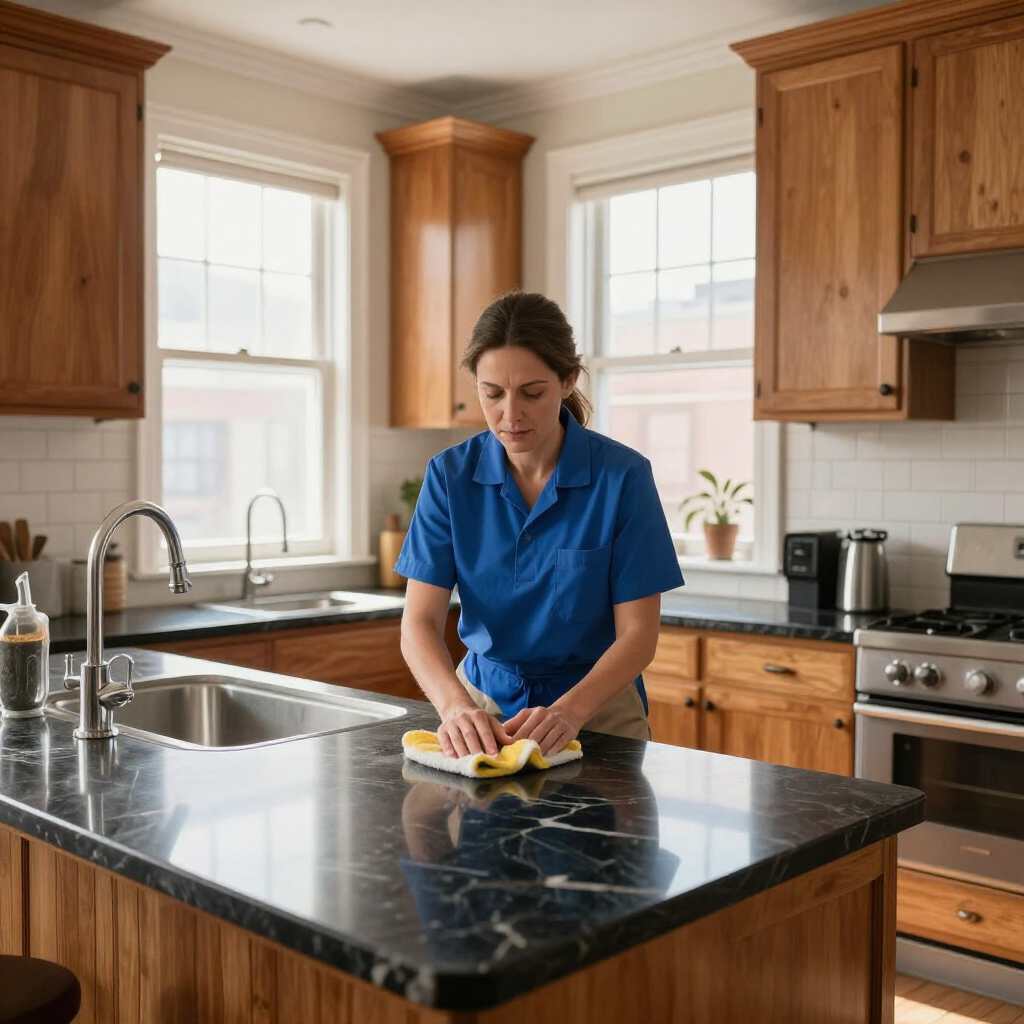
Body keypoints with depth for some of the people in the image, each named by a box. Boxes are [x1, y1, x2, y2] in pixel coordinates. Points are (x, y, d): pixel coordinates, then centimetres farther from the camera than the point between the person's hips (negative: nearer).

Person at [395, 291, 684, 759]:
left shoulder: (623, 475, -11)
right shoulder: (450, 474, -5)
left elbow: (638, 634, -10)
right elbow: (419, 622, -9)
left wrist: (569, 711, -27)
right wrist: (456, 706, -29)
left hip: (597, 709, -1)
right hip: (482, 702, 2)